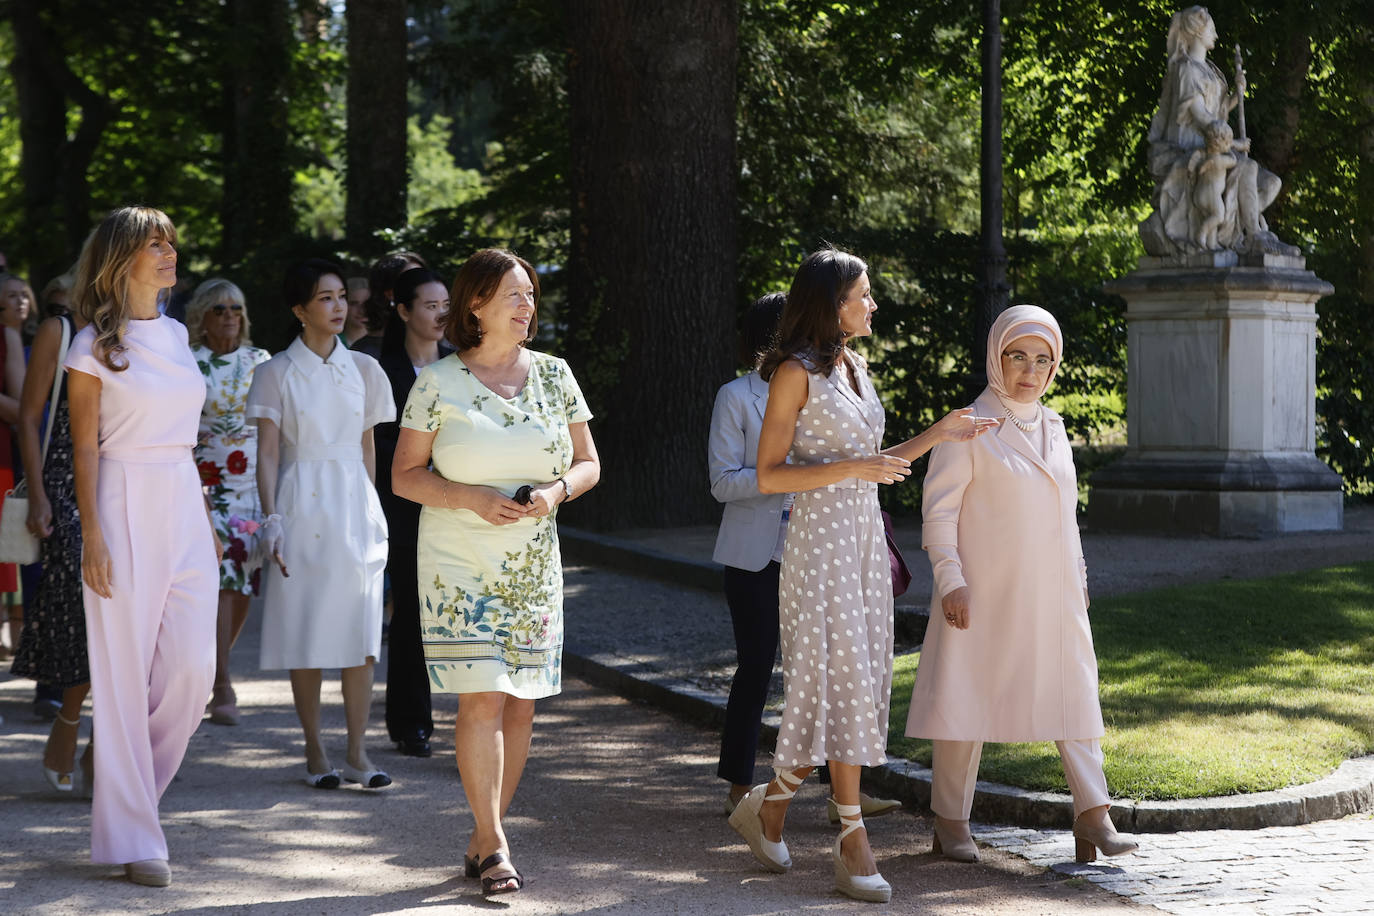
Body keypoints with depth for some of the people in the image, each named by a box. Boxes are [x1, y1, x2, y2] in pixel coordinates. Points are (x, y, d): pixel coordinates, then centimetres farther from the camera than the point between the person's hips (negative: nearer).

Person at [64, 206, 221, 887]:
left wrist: (207, 522, 16)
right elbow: (85, 446, -5)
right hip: (125, 505, -6)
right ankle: (132, 837, 4)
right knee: (125, 671, -2)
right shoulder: (94, 346, -3)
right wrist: (93, 535, -12)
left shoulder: (176, 336, 14)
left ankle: (134, 780, 21)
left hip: (184, 505, 6)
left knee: (194, 666, -3)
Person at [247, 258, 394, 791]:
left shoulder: (363, 369, 10)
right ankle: (314, 751, 9)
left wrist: (370, 513, 12)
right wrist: (271, 520, -10)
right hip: (301, 506, -2)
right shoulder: (277, 372, 1)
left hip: (354, 507, 2)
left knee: (359, 631, -3)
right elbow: (267, 453, -1)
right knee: (305, 634, 0)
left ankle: (358, 752, 1)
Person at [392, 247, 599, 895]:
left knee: (521, 704, 3)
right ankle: (493, 844, -6)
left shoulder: (553, 375, 6)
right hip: (460, 564, -4)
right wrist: (470, 497, -16)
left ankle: (483, 840, 15)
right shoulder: (438, 383, -3)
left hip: (533, 566, 4)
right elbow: (404, 476, -1)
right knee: (481, 698, -12)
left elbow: (588, 464, 11)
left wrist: (554, 491, -10)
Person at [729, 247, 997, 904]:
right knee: (842, 677, -10)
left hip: (865, 539, 8)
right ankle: (853, 844, -8)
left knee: (856, 682, 5)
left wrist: (938, 435, 13)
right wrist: (854, 468, -18)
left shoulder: (855, 369, 16)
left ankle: (771, 806, 17)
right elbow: (769, 475, -12)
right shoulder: (797, 374, -8)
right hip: (820, 536, -8)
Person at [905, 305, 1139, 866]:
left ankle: (1092, 814, 1)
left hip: (1052, 591, 6)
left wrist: (1078, 576, 19)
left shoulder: (1052, 426, 13)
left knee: (1072, 691, 0)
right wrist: (950, 581, -16)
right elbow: (939, 508, -9)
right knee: (969, 696, 1)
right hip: (987, 591, -6)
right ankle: (951, 822, 10)